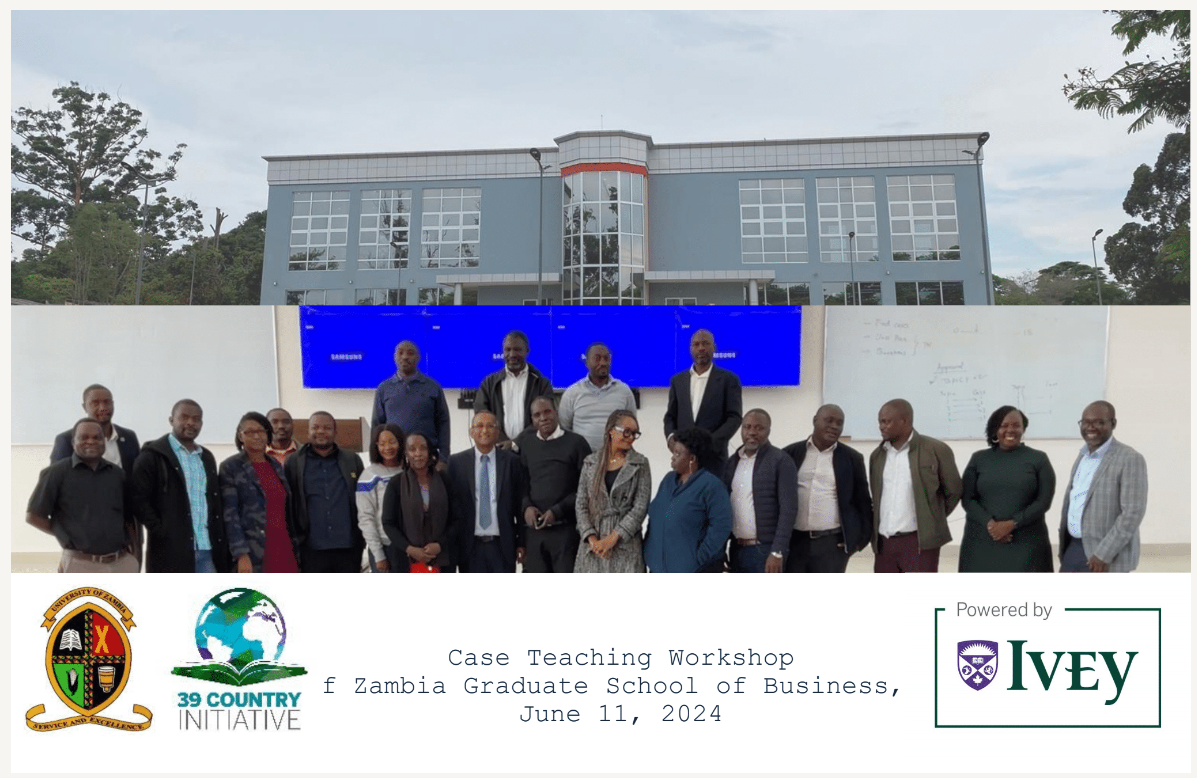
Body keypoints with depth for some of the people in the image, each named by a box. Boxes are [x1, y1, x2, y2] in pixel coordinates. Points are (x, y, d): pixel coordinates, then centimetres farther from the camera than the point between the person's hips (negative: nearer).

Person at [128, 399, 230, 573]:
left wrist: (220, 545, 9)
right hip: (171, 550, -6)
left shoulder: (206, 457, 19)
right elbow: (138, 498, -7)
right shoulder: (153, 454, -1)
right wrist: (161, 532, -12)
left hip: (207, 550, 6)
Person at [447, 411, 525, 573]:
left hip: (502, 544, 0)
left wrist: (521, 542, 2)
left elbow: (520, 504, 4)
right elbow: (451, 503, 3)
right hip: (470, 546, 0)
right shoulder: (456, 462, 4)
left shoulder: (512, 461, 3)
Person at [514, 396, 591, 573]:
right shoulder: (525, 442, 11)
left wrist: (558, 511, -10)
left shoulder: (575, 442, -1)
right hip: (533, 529, 3)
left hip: (566, 529, -3)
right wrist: (526, 506, -4)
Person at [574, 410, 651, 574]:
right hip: (592, 546, 2)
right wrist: (591, 538, -7)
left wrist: (613, 537, -10)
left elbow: (640, 507, -3)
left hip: (625, 545, -2)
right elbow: (581, 504, 6)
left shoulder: (640, 464, 3)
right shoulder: (591, 463, 9)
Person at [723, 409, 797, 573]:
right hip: (737, 549, 6)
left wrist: (777, 553, -16)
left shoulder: (781, 462, -5)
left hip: (765, 550, -6)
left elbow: (788, 510, -11)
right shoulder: (732, 463, 12)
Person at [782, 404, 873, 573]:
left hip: (833, 543, -1)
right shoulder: (791, 453, 4)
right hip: (794, 541, 1)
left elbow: (863, 500, 8)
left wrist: (862, 537, 1)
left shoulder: (852, 458, 4)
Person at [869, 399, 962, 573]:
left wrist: (932, 519, 8)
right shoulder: (877, 455, 11)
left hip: (921, 541, -5)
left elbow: (953, 491, 2)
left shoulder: (935, 450, -6)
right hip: (884, 543, 5)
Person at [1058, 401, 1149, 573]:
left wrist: (1104, 554, -20)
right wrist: (1064, 545, 14)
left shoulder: (1130, 459, -14)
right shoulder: (1083, 455, 12)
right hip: (1073, 548, 8)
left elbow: (1133, 512, -19)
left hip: (1105, 556, -8)